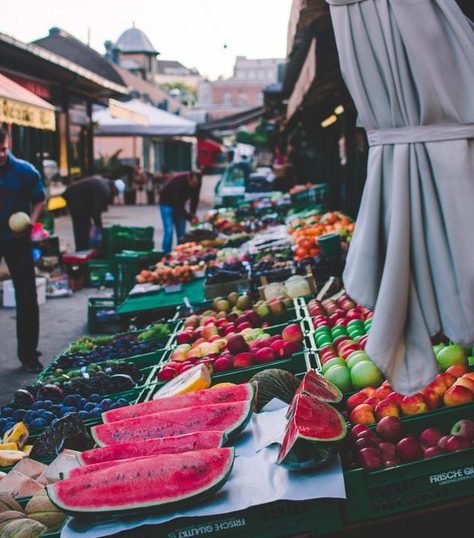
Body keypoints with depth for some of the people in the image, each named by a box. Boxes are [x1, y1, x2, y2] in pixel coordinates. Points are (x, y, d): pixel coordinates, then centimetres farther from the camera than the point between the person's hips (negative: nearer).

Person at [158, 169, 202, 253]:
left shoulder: (197, 183, -19)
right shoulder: (178, 182, -37)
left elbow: (194, 199, -8)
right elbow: (177, 205, -35)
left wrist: (192, 214, -23)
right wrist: (189, 218, -38)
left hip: (179, 204, 6)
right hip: (167, 203, -6)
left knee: (181, 232, 2)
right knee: (169, 231, -15)